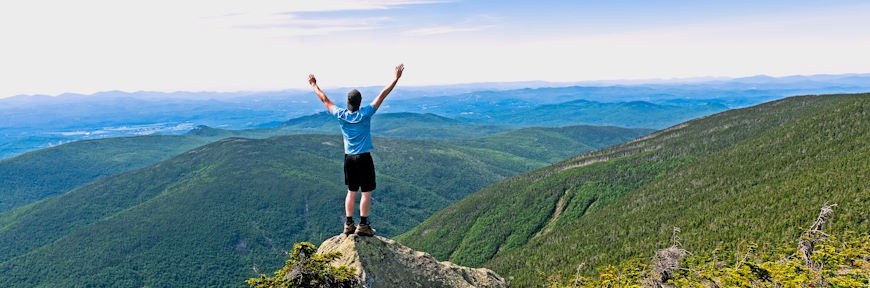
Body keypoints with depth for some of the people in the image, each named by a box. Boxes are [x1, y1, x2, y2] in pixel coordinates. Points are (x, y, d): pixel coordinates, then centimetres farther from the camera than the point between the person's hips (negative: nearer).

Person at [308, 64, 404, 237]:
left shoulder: (341, 115, -5)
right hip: (364, 158, -4)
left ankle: (349, 224, 18)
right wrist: (396, 78, -7)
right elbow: (382, 95, -12)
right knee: (366, 192, 4)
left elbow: (325, 100, 9)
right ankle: (363, 226, 5)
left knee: (351, 192, 14)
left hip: (349, 158, 5)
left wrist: (314, 86, 23)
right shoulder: (365, 114, -14)